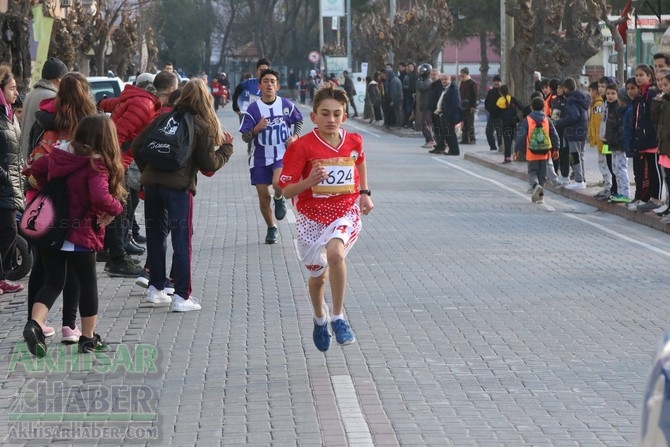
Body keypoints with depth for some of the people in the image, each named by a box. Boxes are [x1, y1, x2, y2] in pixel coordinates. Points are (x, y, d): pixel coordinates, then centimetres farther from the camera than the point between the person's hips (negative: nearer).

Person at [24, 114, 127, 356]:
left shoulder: (59, 154, 4)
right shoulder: (96, 165, -17)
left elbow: (36, 168, 19)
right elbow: (100, 197, -31)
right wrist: (116, 208, -13)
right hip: (80, 234, -6)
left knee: (52, 282, 12)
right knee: (87, 283, 11)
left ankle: (34, 324, -11)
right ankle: (88, 338, 18)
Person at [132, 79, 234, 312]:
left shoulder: (164, 118, 10)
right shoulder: (203, 126, -3)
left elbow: (136, 147, 9)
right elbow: (208, 164, -3)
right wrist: (226, 146, 12)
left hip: (152, 184, 5)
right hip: (179, 187, -5)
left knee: (155, 236, 16)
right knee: (181, 240, 1)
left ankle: (155, 288, 24)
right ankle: (181, 296, 0)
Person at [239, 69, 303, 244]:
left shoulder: (286, 105, -2)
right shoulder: (253, 109, -5)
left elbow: (298, 121, 16)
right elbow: (245, 137, -4)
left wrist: (295, 136, -2)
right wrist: (257, 129, -23)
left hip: (283, 154, -1)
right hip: (260, 158, 1)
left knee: (278, 183, -29)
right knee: (263, 197, 4)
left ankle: (279, 199, 8)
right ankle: (272, 229, 25)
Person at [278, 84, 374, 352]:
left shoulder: (354, 142, -4)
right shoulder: (303, 146, -14)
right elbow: (287, 189, -13)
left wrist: (364, 193, 13)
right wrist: (309, 182, -31)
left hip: (346, 213, 0)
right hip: (312, 217, 0)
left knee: (335, 252, -31)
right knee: (317, 276, 14)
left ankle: (338, 317, -17)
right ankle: (320, 320, 45)